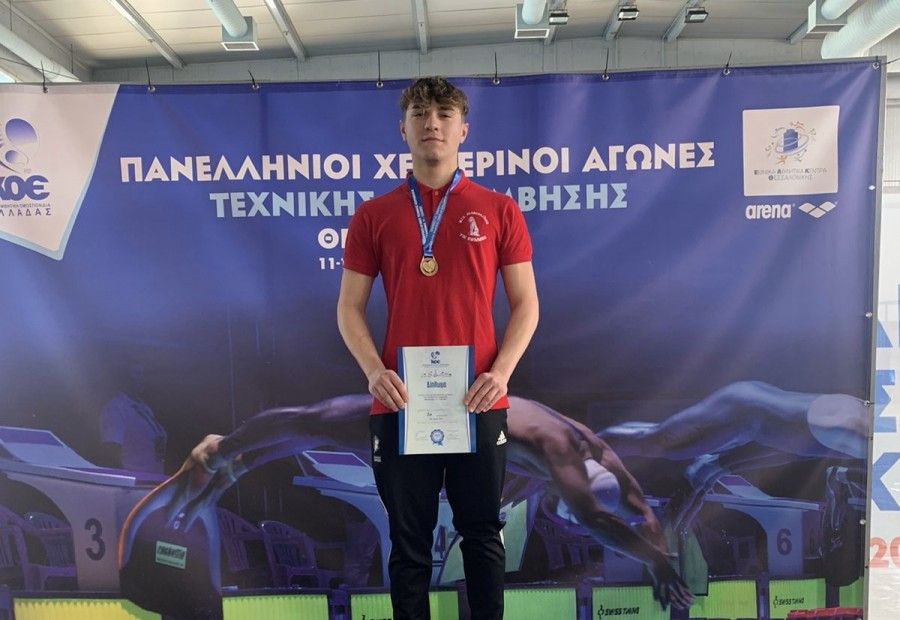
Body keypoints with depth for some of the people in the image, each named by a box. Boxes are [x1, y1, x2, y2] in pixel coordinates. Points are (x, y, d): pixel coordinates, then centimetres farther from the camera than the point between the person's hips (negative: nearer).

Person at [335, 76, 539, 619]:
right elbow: (350, 308, 6)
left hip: (478, 402, 0)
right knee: (409, 539, 12)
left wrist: (500, 372, -11)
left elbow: (525, 304, 4)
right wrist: (373, 369, -11)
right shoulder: (374, 216, 7)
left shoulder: (498, 210, 5)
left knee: (483, 533, 13)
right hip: (400, 401, 1)